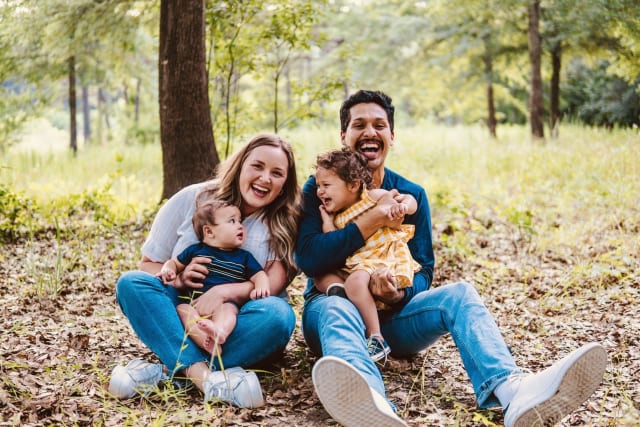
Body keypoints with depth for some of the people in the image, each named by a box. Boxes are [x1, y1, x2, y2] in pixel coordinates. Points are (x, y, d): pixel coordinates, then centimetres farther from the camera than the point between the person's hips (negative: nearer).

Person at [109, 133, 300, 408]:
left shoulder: (285, 223, 0)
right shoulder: (192, 200, 2)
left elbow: (273, 284, -13)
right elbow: (148, 265, 4)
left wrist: (223, 292, -31)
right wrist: (177, 279, -19)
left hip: (240, 330, -1)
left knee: (277, 314, -33)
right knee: (130, 283, -24)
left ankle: (168, 369, -33)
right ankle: (204, 375, -42)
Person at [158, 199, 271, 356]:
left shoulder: (244, 257, 20)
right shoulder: (196, 250, 18)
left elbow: (258, 275, 14)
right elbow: (175, 263, 25)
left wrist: (261, 286, -10)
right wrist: (168, 269, 1)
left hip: (225, 302, -1)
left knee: (227, 310, -34)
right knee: (183, 308, -31)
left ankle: (220, 330, -66)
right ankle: (206, 342, -51)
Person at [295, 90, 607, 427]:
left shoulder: (411, 195, 6)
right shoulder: (319, 188, -1)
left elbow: (423, 272, 0)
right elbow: (308, 259, -17)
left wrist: (399, 295, -24)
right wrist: (373, 220, -21)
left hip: (391, 314, 3)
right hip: (331, 304, -3)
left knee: (458, 294, -24)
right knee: (337, 310, -39)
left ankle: (511, 391, -56)